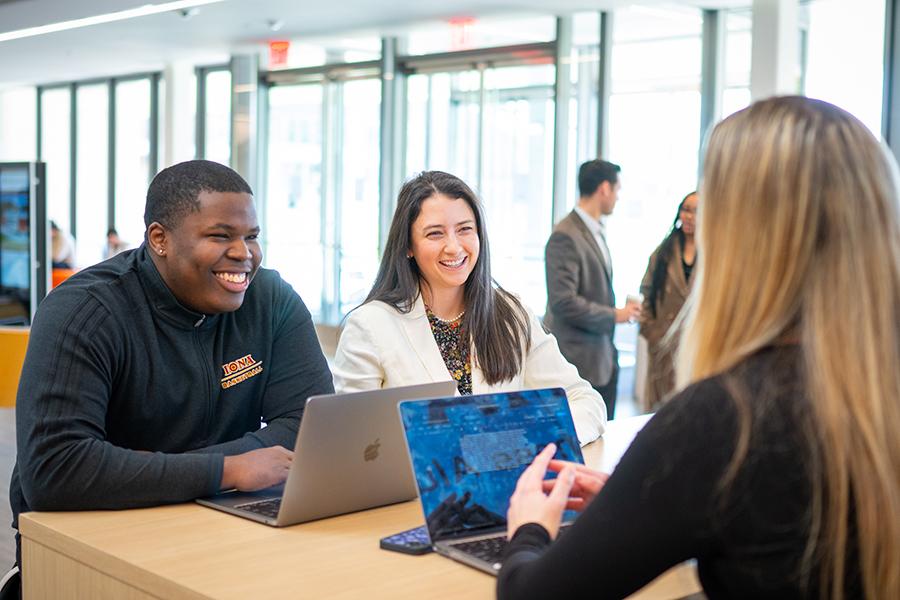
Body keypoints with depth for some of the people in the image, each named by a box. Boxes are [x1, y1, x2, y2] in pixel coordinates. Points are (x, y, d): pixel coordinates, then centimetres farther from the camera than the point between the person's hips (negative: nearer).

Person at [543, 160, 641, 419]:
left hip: (603, 358, 9)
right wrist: (614, 315, -14)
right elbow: (563, 302, -22)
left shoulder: (596, 232, 13)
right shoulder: (565, 236, -16)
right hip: (578, 362, -9)